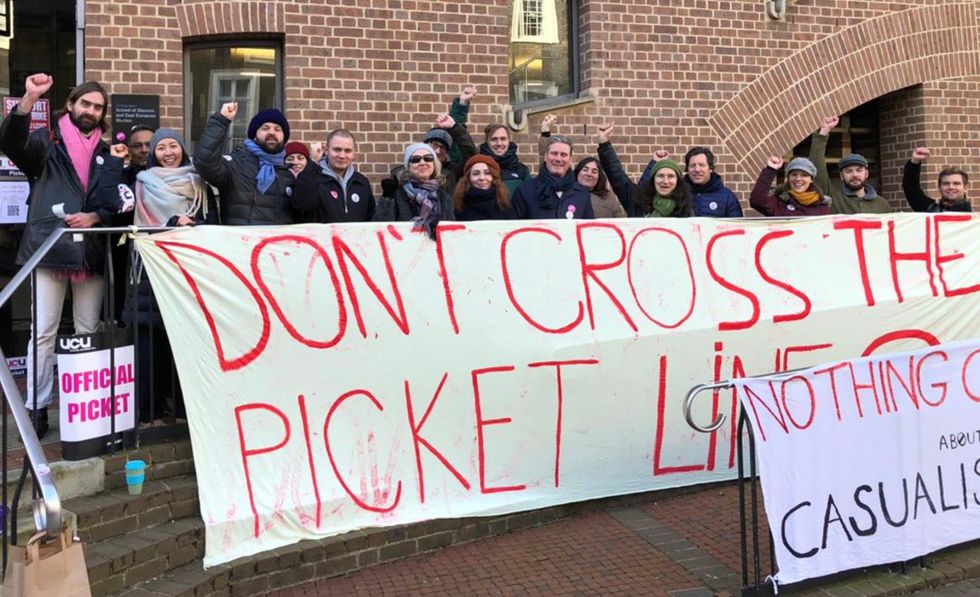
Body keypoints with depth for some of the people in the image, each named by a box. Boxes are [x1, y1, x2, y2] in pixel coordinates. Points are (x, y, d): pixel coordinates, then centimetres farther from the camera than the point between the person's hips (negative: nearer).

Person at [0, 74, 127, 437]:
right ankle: (37, 407, 4)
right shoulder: (47, 141, 7)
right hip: (49, 248, -3)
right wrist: (30, 99, -27)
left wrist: (94, 217, -8)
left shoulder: (107, 153, 17)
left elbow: (115, 203, 12)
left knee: (89, 332, 7)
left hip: (91, 252, 3)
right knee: (43, 332, -2)